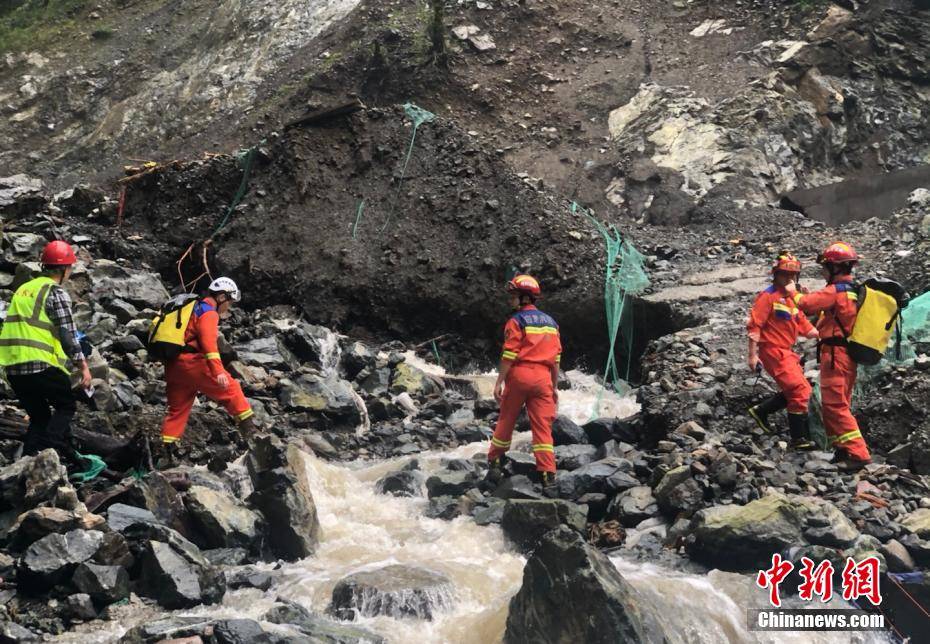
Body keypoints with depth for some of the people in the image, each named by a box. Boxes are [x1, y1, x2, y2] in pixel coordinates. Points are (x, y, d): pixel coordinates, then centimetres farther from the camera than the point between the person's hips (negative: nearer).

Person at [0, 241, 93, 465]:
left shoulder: (23, 289, 18)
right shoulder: (57, 293, -6)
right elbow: (68, 335, -10)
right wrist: (83, 366, -3)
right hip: (41, 365, -7)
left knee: (39, 416, 18)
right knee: (66, 406, 11)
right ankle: (48, 451, -8)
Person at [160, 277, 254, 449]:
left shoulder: (193, 308, 24)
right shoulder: (209, 312, -6)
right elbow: (208, 342, -21)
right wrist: (218, 371, -30)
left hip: (173, 366, 9)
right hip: (191, 363, -9)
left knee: (177, 409, 12)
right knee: (230, 387, 0)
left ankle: (167, 446, 9)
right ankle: (247, 425, -2)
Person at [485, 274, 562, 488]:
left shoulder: (517, 321, -4)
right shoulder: (551, 322, 15)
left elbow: (509, 355, -10)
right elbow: (556, 358, 15)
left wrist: (499, 382, -7)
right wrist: (554, 387, 19)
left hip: (519, 374, -4)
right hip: (543, 378, 4)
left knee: (506, 420, 12)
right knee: (542, 426, 2)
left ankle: (495, 462, 22)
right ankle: (548, 474, -4)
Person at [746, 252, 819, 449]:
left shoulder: (793, 299, 15)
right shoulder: (768, 296, -11)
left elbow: (805, 327, 13)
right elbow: (754, 325, -15)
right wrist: (753, 355, -19)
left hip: (786, 352, 9)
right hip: (772, 351, -9)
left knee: (798, 390, 16)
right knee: (799, 391, -11)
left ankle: (761, 411, 26)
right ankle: (799, 439, -5)